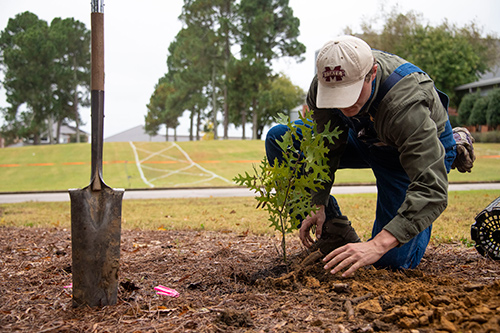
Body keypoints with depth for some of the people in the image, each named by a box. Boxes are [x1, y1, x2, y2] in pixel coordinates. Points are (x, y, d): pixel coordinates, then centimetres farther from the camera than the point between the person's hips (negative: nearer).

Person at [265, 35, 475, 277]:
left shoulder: (406, 106, -43)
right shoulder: (321, 86, -25)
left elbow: (431, 189, -46)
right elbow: (324, 151, -10)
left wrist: (377, 245, -54)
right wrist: (318, 206, -18)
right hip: (365, 139, 5)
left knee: (391, 260, -11)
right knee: (279, 139, -12)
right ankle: (334, 231, -2)